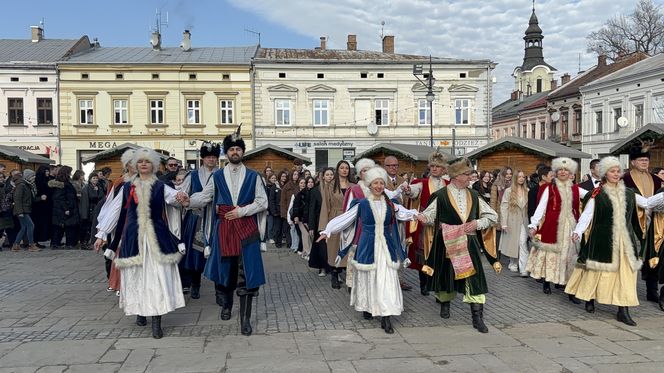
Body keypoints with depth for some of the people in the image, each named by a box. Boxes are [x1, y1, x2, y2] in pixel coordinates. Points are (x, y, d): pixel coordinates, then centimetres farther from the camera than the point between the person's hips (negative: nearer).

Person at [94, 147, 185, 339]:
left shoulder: (160, 187, 3)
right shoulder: (127, 187, 7)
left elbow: (175, 196, -14)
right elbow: (113, 210, 9)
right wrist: (101, 234, 8)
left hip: (157, 238, -2)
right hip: (134, 238, 2)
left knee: (158, 276, -6)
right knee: (135, 275, 8)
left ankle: (156, 321, -5)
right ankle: (140, 311, 26)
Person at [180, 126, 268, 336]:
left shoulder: (253, 176, 5)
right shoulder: (217, 176, 7)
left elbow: (262, 202, 1)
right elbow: (204, 196, 0)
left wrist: (242, 211, -10)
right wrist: (189, 201, -21)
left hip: (247, 228, -1)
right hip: (224, 228, 1)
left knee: (246, 273, -4)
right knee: (225, 269, 10)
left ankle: (245, 319, 1)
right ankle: (226, 305, 36)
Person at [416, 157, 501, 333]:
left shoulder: (473, 196, 6)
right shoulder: (441, 196, -6)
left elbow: (492, 216, 12)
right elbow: (428, 216, -4)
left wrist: (477, 223, -6)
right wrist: (416, 216, -26)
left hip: (469, 244, 2)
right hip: (448, 244, -2)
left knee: (474, 278, -4)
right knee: (446, 274, 11)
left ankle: (477, 317, 2)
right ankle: (445, 303, 39)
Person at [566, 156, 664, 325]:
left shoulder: (629, 194, 10)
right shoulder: (596, 195, -4)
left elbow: (647, 203, 15)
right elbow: (587, 215, -8)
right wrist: (578, 231, -21)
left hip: (624, 241, 4)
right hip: (603, 240, -4)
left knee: (626, 273, 0)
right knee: (597, 271, 5)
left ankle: (623, 311, 4)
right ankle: (590, 299, 28)